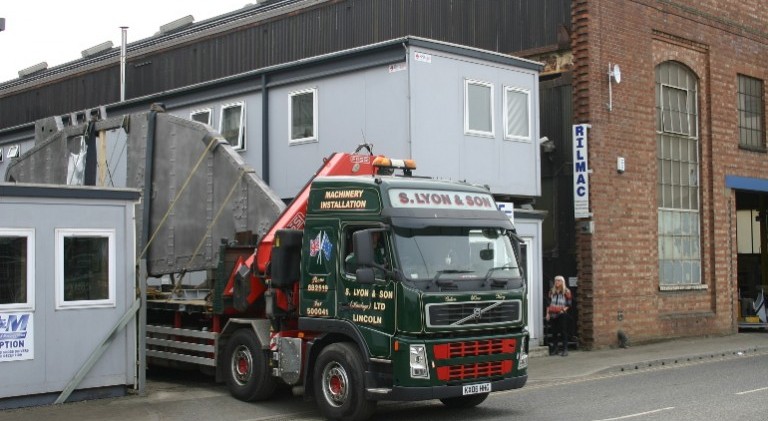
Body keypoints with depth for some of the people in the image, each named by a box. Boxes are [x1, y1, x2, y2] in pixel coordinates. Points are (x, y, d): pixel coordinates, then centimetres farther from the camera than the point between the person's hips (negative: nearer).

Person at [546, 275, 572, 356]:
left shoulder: (566, 292, 1)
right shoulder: (552, 291, 13)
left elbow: (569, 304, 0)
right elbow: (548, 303, 15)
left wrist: (564, 310, -14)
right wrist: (548, 313, 8)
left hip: (562, 314, -4)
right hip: (553, 315, 4)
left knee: (563, 332, -6)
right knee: (554, 331, 6)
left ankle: (565, 349, -4)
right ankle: (555, 348, 14)